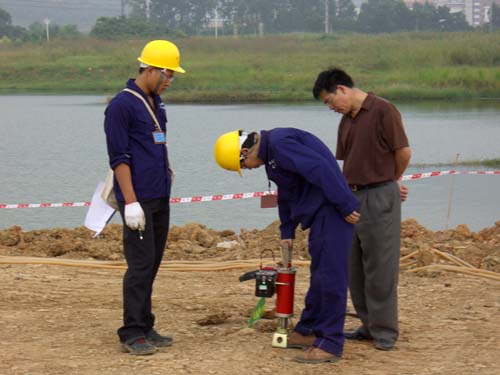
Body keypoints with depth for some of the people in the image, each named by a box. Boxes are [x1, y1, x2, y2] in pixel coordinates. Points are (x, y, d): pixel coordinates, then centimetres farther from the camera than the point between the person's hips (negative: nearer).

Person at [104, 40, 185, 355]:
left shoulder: (156, 104, 16)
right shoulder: (122, 105, -10)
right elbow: (119, 158, -14)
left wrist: (165, 169, 14)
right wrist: (130, 202, -18)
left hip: (160, 198, 8)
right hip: (139, 199, -8)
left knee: (152, 264, 10)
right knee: (140, 265, -8)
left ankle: (145, 328, 16)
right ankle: (132, 334, -4)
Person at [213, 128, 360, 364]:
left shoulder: (280, 144, -18)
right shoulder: (271, 151, 16)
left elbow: (320, 170, -25)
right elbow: (286, 194, 27)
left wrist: (345, 206, -23)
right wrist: (287, 231, 26)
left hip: (332, 211, -11)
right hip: (319, 214, 11)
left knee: (330, 276, -8)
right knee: (318, 276, 17)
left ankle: (330, 344, -5)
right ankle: (308, 331, 27)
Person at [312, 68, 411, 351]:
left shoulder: (383, 111, -10)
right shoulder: (346, 121, 14)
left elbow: (404, 152, -9)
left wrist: (390, 182, 8)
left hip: (380, 198, -8)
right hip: (353, 197, 8)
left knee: (380, 267, -4)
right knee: (355, 269, 10)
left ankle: (385, 332, 4)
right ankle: (369, 325, 20)